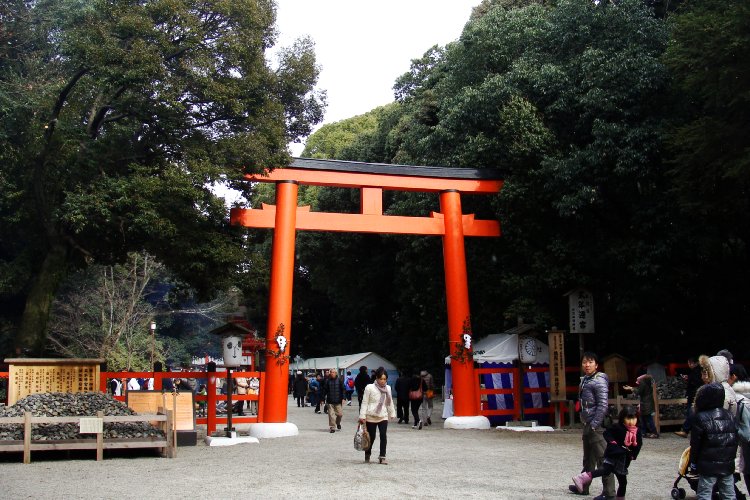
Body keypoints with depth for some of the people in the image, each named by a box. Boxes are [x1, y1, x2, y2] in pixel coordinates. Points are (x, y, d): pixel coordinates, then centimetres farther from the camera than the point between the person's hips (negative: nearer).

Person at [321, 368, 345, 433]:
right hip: (330, 401, 0)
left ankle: (338, 423, 32)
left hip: (338, 401, 0)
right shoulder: (327, 381, 2)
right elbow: (325, 390, 5)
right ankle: (332, 427, 7)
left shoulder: (339, 381, 1)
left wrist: (343, 398, -4)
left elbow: (342, 390, 2)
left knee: (340, 414, 3)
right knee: (331, 415, -2)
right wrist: (323, 398, 3)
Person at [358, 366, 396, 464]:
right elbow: (364, 403, -8)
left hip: (383, 416, 3)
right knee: (371, 437, 5)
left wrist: (392, 414, 16)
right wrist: (362, 416, -11)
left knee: (384, 436, -11)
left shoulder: (388, 388, 5)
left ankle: (382, 457, -5)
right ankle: (367, 456, 28)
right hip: (371, 417, -3)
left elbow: (390, 403, 16)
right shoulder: (369, 388, -9)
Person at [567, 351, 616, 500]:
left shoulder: (598, 381, -11)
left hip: (597, 425, -9)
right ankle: (583, 487, 30)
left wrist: (594, 425, -21)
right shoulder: (585, 381, 15)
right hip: (588, 425, 9)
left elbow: (603, 405, -18)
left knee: (602, 458, -7)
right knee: (588, 459, 19)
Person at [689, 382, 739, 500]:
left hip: (708, 467, -6)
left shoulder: (701, 418, -13)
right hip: (728, 466, 6)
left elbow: (695, 444, -9)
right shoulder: (730, 416, 4)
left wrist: (693, 464, 0)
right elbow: (735, 441, 11)